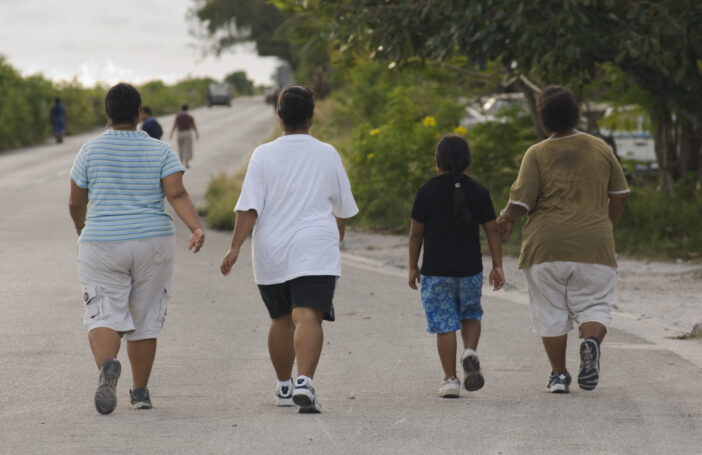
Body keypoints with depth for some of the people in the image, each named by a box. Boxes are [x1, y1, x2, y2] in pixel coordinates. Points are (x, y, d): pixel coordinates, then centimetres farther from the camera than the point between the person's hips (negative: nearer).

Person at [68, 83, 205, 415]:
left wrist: (81, 226, 25)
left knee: (104, 318, -3)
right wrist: (197, 229, -22)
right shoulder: (160, 151, 0)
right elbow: (177, 194, -14)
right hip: (152, 244, 2)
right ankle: (140, 393, 18)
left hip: (103, 247, -1)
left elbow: (75, 203, 6)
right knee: (144, 320, 14)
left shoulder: (91, 151, -1)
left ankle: (107, 366, -34)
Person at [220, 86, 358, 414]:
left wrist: (235, 247, -8)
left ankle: (284, 386, 28)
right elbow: (343, 208, 15)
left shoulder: (264, 155, 0)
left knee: (281, 320, 17)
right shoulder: (327, 155, 4)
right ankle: (304, 382, -31)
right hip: (316, 250, -2)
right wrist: (337, 237, 34)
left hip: (271, 252, 2)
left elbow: (249, 207, -8)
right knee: (308, 318, -13)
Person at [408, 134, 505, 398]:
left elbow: (416, 233, -2)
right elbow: (492, 231, 1)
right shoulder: (478, 192, 0)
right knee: (470, 315, 21)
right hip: (470, 269, 2)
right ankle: (470, 352, -6)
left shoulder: (427, 192, -6)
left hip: (436, 270, -2)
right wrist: (497, 266, 7)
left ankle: (450, 380, 1)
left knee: (444, 325, 2)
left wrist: (413, 267, 8)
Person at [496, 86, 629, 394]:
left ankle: (558, 374, 9)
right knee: (593, 305, 7)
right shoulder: (600, 149, 6)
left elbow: (521, 202, -8)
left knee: (551, 312, 9)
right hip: (593, 245, 1)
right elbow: (619, 195, 12)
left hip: (547, 245, -1)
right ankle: (591, 340, -23)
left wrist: (505, 218, 12)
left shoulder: (537, 154, -4)